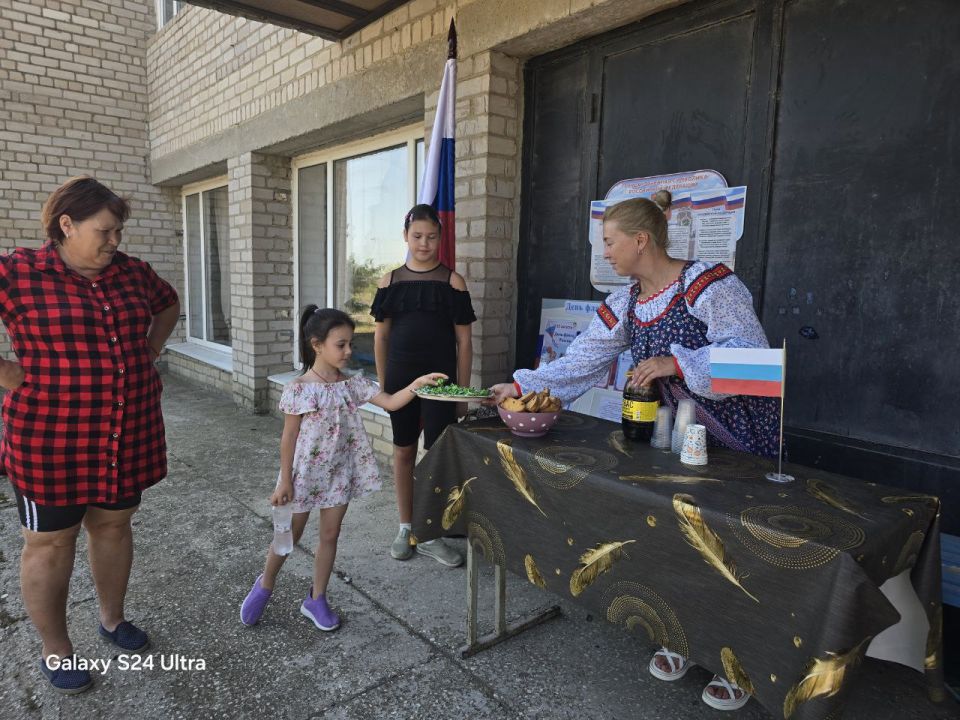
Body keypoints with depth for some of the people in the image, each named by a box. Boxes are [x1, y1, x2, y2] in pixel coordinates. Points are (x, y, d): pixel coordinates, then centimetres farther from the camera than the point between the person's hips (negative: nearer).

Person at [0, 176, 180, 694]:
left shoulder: (131, 272, 2)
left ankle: (113, 618, 39)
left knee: (114, 526, 18)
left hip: (128, 434, 5)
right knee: (50, 542, 11)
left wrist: (147, 357, 11)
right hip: (51, 439, -4)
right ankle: (55, 650, 30)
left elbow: (168, 305, 22)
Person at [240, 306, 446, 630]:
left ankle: (316, 599, 29)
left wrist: (417, 383, -24)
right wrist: (285, 481, -9)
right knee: (290, 535, 13)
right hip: (305, 473, -4)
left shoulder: (353, 384, -4)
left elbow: (391, 403, -9)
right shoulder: (299, 390, -16)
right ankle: (265, 585, 40)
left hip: (340, 474, 4)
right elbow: (289, 438, -11)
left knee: (330, 535, 12)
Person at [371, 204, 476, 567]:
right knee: (404, 452, 11)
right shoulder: (391, 280, 4)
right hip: (400, 378, 2)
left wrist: (463, 391, -3)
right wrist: (382, 383, 5)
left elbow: (463, 340, -1)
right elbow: (381, 335, 8)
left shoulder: (452, 281, -2)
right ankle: (406, 528, 27)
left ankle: (430, 536, 16)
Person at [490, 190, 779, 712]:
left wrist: (675, 362, -33)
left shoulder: (708, 284, -18)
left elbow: (750, 354, -23)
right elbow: (579, 363, 5)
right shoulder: (624, 306, 4)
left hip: (743, 436, -6)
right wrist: (521, 386, 3)